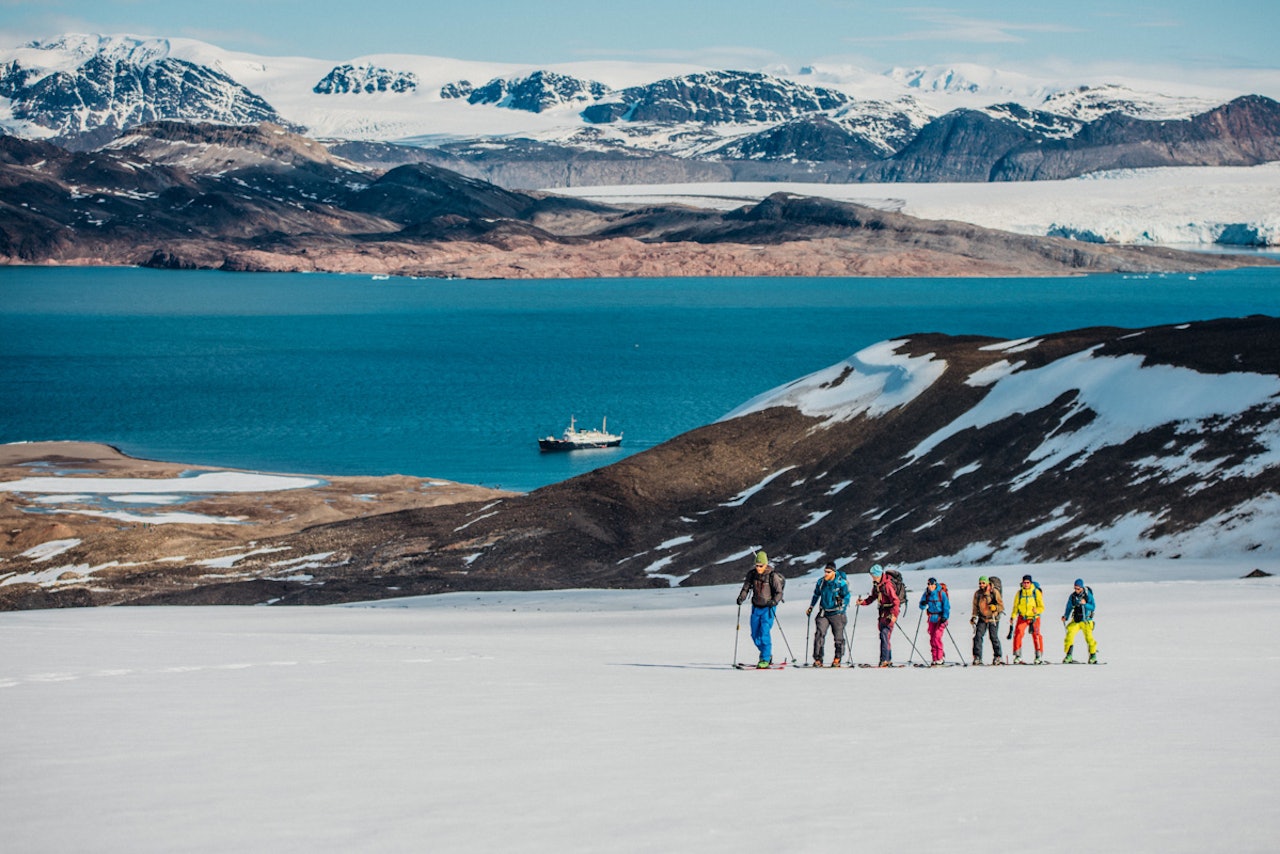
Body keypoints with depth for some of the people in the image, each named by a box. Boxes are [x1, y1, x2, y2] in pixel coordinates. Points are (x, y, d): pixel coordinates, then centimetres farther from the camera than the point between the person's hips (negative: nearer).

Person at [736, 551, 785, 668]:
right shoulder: (752, 574, -2)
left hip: (768, 608, -5)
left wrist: (774, 601, -32)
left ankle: (766, 659, -5)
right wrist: (741, 597, -15)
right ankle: (767, 654, 28)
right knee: (755, 635, 8)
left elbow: (779, 592, -13)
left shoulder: (773, 575, -15)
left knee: (764, 633, -13)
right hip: (756, 607, 5)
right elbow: (746, 588, 5)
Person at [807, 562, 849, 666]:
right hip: (824, 613, 3)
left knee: (838, 637, 5)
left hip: (837, 614, -3)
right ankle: (818, 659, -9)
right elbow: (816, 595, 19)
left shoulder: (841, 583, -10)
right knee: (819, 634, -11)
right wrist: (811, 607, 18)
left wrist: (842, 609, -16)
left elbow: (846, 597, -5)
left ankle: (837, 658, 22)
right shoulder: (821, 582, 3)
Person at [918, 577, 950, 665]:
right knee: (932, 638, 4)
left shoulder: (941, 593, -10)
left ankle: (940, 658, -8)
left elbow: (946, 606, -10)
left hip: (941, 618, -5)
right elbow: (922, 607, 7)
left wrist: (945, 617, -19)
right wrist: (923, 604, -17)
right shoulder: (926, 594, 3)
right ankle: (935, 659, 12)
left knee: (937, 637, -15)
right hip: (932, 618, 5)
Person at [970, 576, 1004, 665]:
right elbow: (975, 606, 15)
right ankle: (977, 657, -3)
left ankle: (998, 657, 9)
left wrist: (995, 608, -26)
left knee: (994, 637, -5)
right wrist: (974, 616, 6)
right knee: (978, 636, -8)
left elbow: (1001, 605, -7)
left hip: (993, 618, -3)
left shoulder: (995, 592, -9)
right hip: (982, 618, 3)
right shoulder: (977, 593, 3)